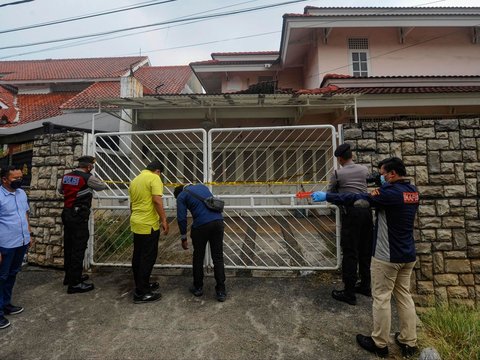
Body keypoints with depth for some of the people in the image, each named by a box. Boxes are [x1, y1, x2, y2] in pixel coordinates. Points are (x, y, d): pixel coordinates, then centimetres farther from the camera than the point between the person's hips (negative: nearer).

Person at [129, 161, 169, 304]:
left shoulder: (134, 180, 15)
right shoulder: (154, 178, -11)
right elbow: (157, 201, -22)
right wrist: (164, 220, -18)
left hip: (136, 223, 9)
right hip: (148, 225, -9)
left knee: (138, 256, 15)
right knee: (148, 257, -1)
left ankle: (141, 285, 28)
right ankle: (141, 293, 5)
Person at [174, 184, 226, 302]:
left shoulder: (181, 196, 9)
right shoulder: (201, 186, 24)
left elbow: (181, 218, 3)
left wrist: (184, 238, 13)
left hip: (201, 225, -4)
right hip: (218, 221, 4)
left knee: (198, 257, 16)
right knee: (218, 258, 10)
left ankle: (198, 288, 30)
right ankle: (221, 291, 13)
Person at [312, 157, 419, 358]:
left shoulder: (390, 192, -20)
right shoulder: (412, 191, 4)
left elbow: (358, 199, -19)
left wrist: (327, 196, -14)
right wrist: (384, 186, 9)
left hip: (387, 256, -8)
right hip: (408, 255, 8)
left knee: (381, 298, 5)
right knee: (404, 296, 18)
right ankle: (409, 343, 29)